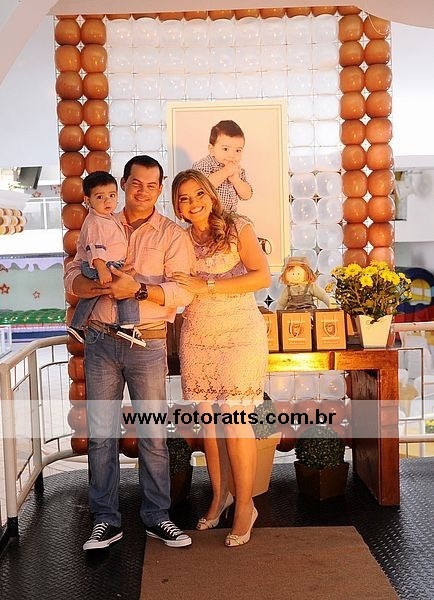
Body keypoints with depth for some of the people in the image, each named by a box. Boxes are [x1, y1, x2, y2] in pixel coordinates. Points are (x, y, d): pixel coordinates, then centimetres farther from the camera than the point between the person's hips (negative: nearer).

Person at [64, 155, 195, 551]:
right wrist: (97, 284, -16)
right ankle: (106, 519, 17)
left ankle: (157, 517, 18)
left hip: (148, 343, -2)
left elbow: (182, 292, -9)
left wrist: (138, 289, -24)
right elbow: (73, 277, 5)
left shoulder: (173, 235, 3)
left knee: (153, 434, 3)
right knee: (101, 433, 5)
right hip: (101, 340, 2)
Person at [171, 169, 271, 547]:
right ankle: (219, 495, 24)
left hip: (240, 336, -4)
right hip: (196, 339, 4)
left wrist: (205, 286, -19)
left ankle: (245, 505, 9)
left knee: (234, 420, -6)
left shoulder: (238, 228, -2)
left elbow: (262, 276, -15)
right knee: (207, 420, 6)